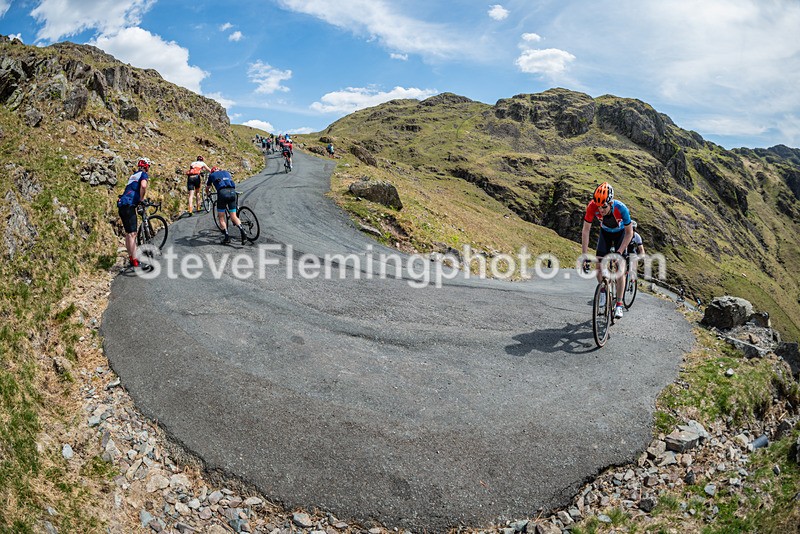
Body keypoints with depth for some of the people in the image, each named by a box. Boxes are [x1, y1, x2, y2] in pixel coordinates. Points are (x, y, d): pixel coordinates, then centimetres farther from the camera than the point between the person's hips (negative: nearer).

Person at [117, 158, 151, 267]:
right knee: (132, 233, -10)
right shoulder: (144, 174, -1)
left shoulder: (133, 175, 24)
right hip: (129, 205, -9)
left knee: (128, 233, 15)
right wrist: (142, 199, -10)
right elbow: (143, 186, -23)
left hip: (121, 205, 9)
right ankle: (134, 261, -12)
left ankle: (131, 257, 22)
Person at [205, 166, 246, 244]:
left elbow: (207, 188, 36)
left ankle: (227, 237, 1)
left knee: (221, 217, 8)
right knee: (234, 216, 6)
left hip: (222, 193, -3)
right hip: (232, 192, 3)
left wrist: (207, 194, 57)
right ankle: (242, 231, -18)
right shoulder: (226, 172, 30)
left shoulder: (212, 175, 23)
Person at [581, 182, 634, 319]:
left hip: (621, 233, -2)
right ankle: (603, 291, 18)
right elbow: (585, 230, -24)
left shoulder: (621, 208, -37)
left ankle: (619, 304, -3)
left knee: (620, 269, -12)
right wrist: (584, 255, -27)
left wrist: (619, 252, -31)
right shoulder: (592, 206, -33)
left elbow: (629, 232, -24)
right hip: (605, 232, 2)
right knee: (599, 265, -10)